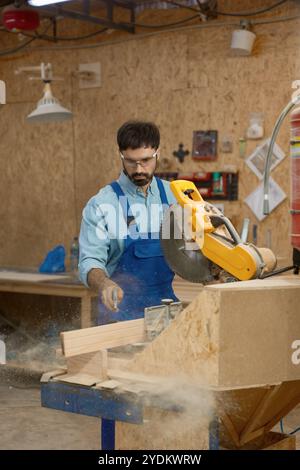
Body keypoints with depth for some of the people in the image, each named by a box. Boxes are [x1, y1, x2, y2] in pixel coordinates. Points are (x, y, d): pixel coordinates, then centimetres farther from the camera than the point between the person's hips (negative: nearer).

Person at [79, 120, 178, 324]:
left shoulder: (174, 196, 6)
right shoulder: (101, 204, -5)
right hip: (120, 311, -3)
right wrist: (104, 283, -30)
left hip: (166, 306, 3)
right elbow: (90, 261, -10)